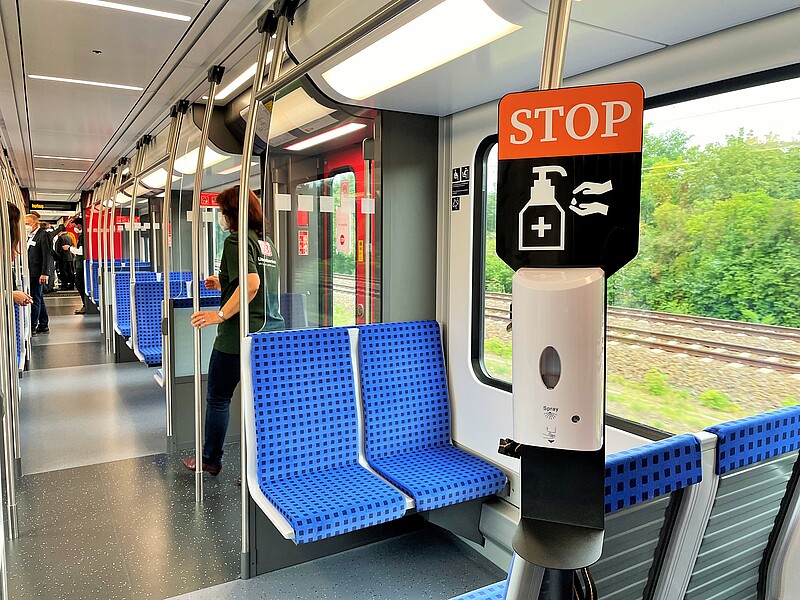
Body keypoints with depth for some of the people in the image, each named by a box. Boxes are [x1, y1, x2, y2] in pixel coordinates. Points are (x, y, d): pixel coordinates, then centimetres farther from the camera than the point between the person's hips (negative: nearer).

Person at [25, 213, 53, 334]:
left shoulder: (43, 235, -10)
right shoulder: (30, 236, 17)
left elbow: (47, 255, -16)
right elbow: (28, 255, 20)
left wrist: (45, 273, -21)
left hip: (38, 274, -9)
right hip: (31, 274, 9)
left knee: (35, 300, -4)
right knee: (39, 300, 13)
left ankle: (32, 327, 1)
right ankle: (43, 326, 20)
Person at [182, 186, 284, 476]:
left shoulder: (236, 240, -11)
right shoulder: (267, 242, 14)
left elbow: (251, 283, -26)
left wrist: (221, 314, -22)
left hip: (240, 333, -8)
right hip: (271, 331, 8)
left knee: (218, 398, 11)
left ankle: (210, 460, 27)